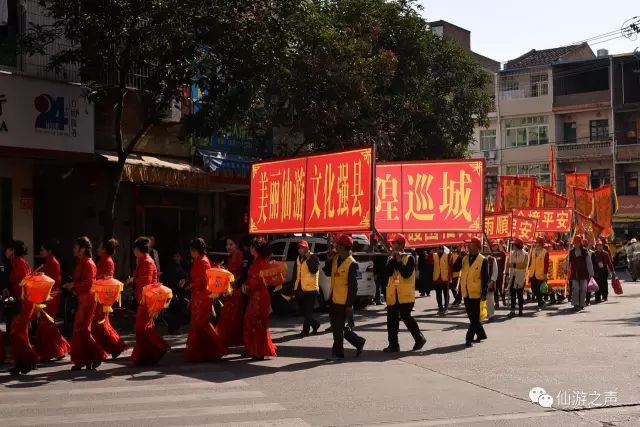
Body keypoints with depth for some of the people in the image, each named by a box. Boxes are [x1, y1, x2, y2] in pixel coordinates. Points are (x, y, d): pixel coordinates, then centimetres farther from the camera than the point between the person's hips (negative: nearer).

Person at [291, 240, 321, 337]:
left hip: (310, 288, -7)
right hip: (300, 289, 7)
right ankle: (315, 324, 29)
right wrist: (294, 285, 13)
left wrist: (309, 258, -22)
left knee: (308, 311, -5)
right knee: (304, 310, 13)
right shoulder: (298, 259, 14)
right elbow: (295, 273, 18)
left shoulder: (313, 257, -6)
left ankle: (305, 330, -1)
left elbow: (314, 270, -21)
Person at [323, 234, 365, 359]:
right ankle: (358, 342, 27)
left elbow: (353, 286, -19)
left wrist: (349, 305, -20)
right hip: (334, 300, 8)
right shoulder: (335, 259, 6)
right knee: (337, 326, 15)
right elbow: (328, 273, 16)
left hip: (344, 302, -8)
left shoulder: (352, 264, -18)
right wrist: (328, 260, 0)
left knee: (338, 328, 1)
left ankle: (338, 352, 15)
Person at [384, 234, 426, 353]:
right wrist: (393, 259, -11)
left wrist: (398, 260, -15)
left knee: (406, 317, -8)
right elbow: (388, 273, -4)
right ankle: (393, 345, 11)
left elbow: (407, 274, -19)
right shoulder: (391, 259, 13)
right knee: (392, 320, 4)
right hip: (392, 295, 6)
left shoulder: (409, 258, -3)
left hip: (405, 295, -6)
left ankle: (420, 338, 12)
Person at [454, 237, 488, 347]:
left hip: (476, 293, -6)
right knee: (471, 316, 14)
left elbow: (485, 278, -10)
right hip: (466, 292, 6)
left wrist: (484, 293, -14)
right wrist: (459, 257, -13)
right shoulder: (464, 258, 7)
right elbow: (456, 268, -4)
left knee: (474, 317, -1)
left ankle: (470, 338, -1)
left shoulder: (483, 260, -8)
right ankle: (481, 334, 29)